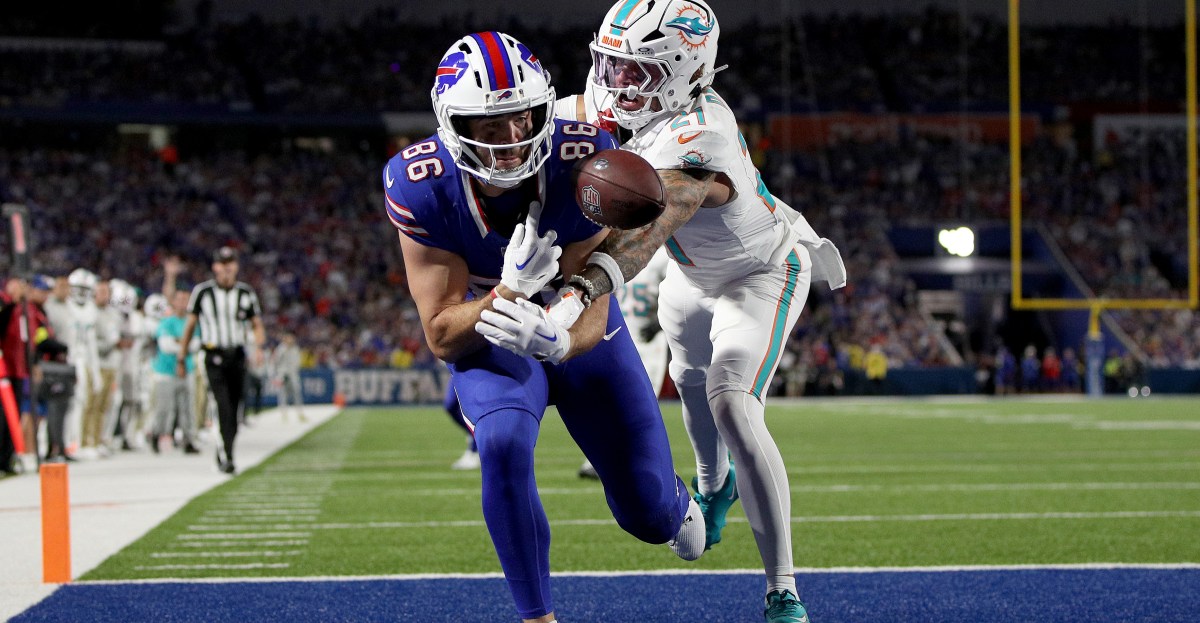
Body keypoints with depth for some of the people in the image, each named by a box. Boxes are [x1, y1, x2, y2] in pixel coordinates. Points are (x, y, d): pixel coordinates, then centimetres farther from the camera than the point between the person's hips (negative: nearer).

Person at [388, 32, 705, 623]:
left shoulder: (581, 160, -32)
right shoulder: (420, 186, -30)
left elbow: (592, 317, -30)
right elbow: (443, 338, -26)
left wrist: (557, 340, -54)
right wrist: (509, 291, -45)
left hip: (576, 332, 1)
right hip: (488, 342, -1)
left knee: (648, 514, 6)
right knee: (504, 444, -34)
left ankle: (675, 501, 48)